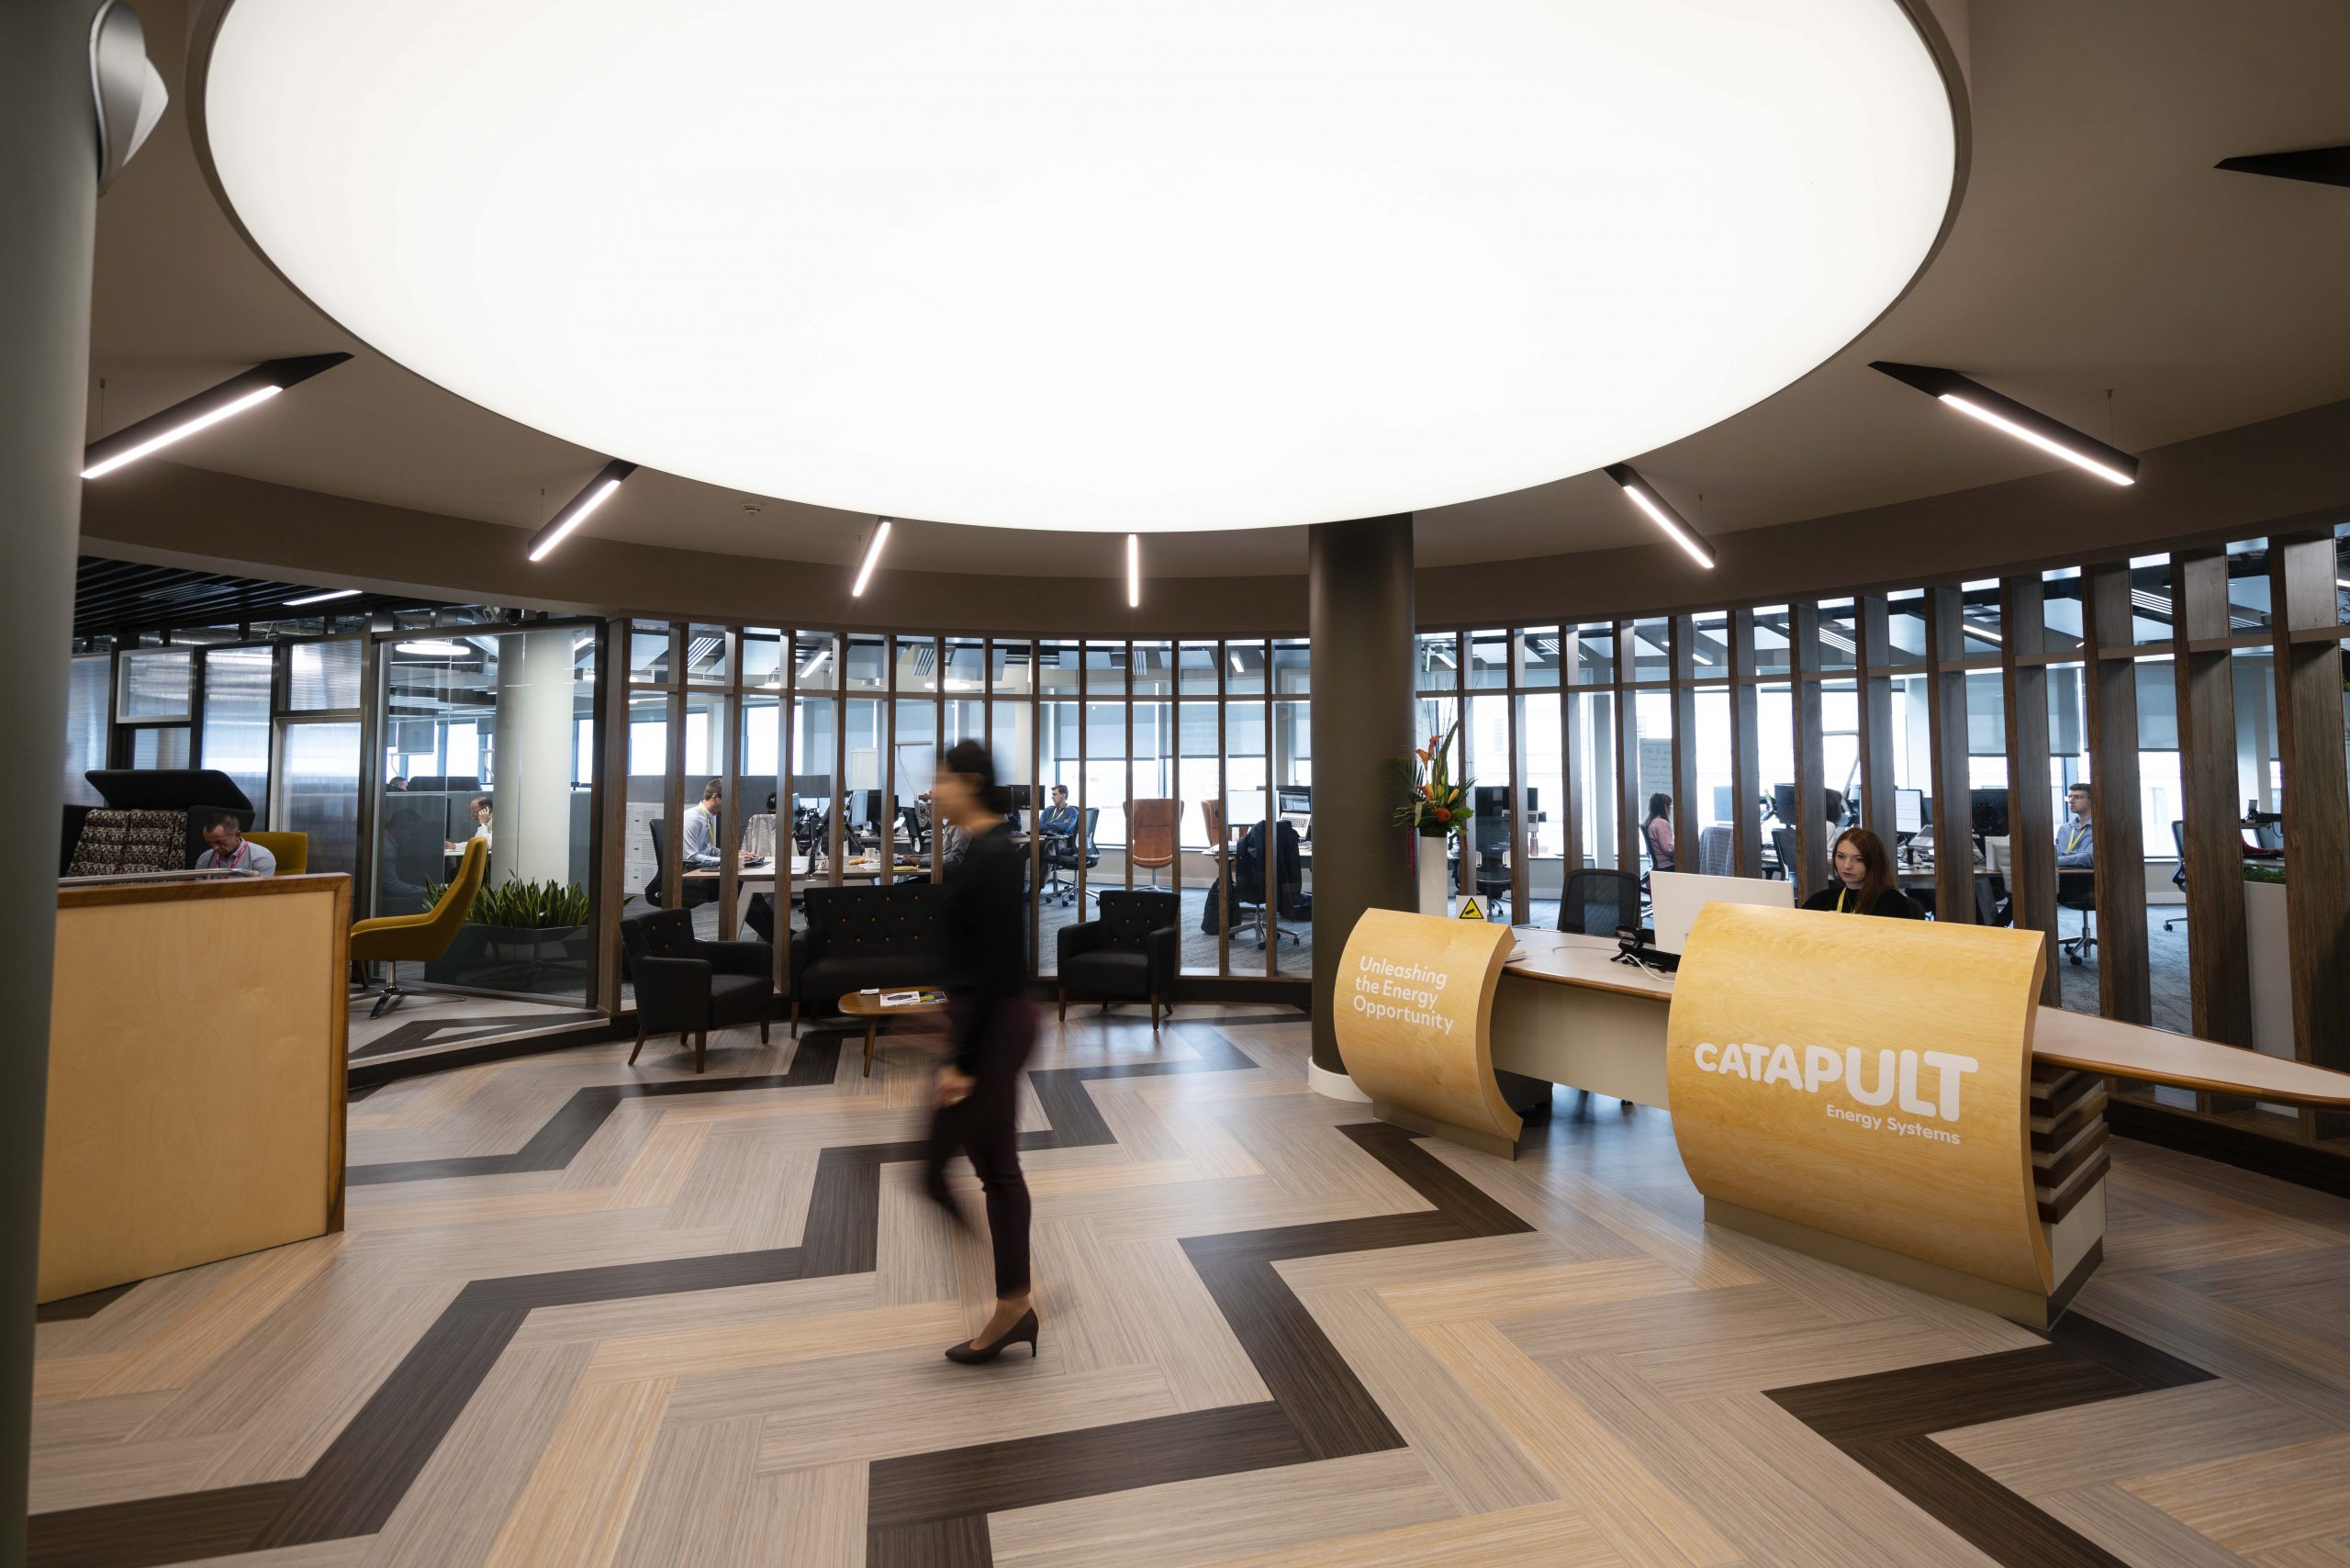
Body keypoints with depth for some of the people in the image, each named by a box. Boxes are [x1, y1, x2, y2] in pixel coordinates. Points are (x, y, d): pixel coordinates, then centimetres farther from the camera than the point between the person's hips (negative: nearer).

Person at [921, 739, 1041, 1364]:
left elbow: (994, 968, -22)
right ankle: (1013, 1304, 28)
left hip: (992, 1025, -10)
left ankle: (1013, 1302, 18)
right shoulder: (988, 848, 11)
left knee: (933, 1167, 3)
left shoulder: (991, 855, -20)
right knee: (996, 1166, 16)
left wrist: (960, 1061, -20)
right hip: (994, 1019, 10)